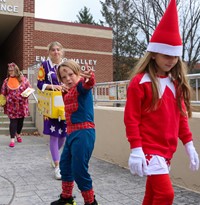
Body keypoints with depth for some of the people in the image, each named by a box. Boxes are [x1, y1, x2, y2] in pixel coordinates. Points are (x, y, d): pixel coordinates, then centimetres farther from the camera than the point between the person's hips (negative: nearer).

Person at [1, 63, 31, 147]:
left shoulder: (23, 79, -1)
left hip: (22, 105, 1)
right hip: (11, 105, -1)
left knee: (20, 121, 13)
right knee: (13, 121, -4)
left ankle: (18, 135, 36)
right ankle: (12, 139, 0)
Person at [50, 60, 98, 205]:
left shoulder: (81, 86, -12)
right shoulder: (67, 92, 14)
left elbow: (88, 84, -37)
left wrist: (89, 77, -59)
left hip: (83, 133, -10)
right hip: (72, 133, 10)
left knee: (79, 170, -7)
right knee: (65, 164, 21)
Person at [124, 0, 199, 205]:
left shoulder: (176, 83, 9)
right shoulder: (140, 82, -12)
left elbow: (181, 116, 13)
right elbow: (131, 119, -13)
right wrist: (135, 149, -18)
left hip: (167, 150, 7)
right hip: (149, 149, -7)